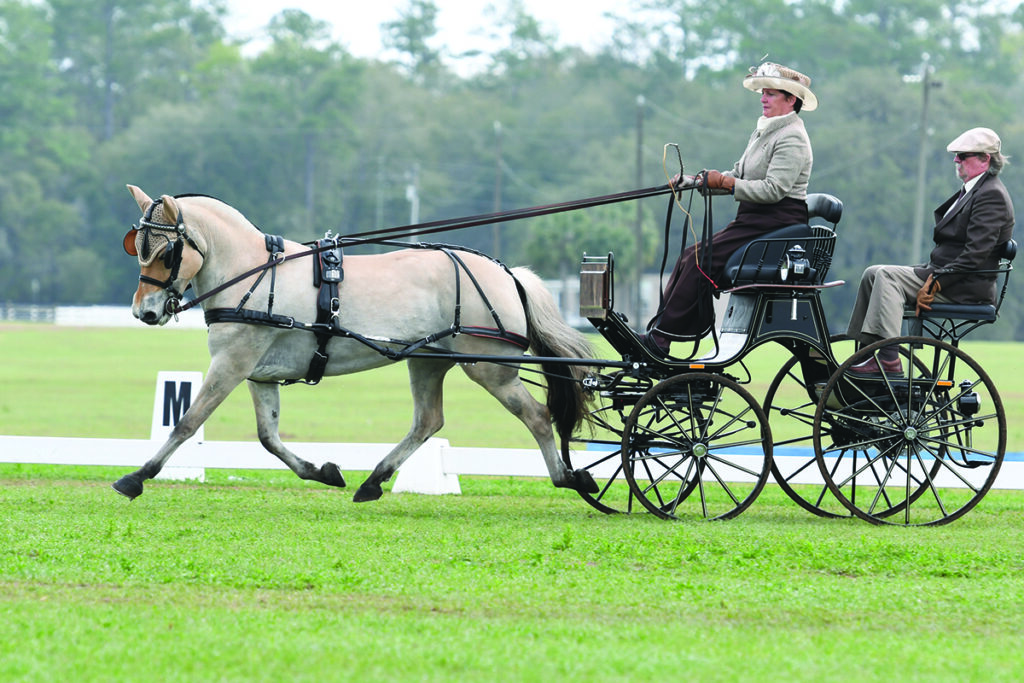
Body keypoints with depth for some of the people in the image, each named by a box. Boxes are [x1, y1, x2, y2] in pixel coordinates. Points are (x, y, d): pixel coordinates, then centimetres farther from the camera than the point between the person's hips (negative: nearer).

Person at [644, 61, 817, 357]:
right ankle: (658, 330, -7)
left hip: (776, 223, -10)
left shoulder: (792, 139, -12)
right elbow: (738, 175, 20)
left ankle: (660, 340, -21)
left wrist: (725, 182, -20)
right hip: (754, 221, 10)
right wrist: (695, 181, 7)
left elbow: (773, 189, -22)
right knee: (690, 257, -3)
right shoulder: (763, 131, 19)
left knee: (701, 261, -20)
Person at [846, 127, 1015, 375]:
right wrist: (931, 274, 7)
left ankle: (888, 359, -27)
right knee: (873, 274, 4)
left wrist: (935, 283, -23)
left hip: (967, 288, -10)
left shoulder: (992, 196, -14)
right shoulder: (972, 191, 19)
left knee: (887, 276, -22)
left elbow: (975, 256, -22)